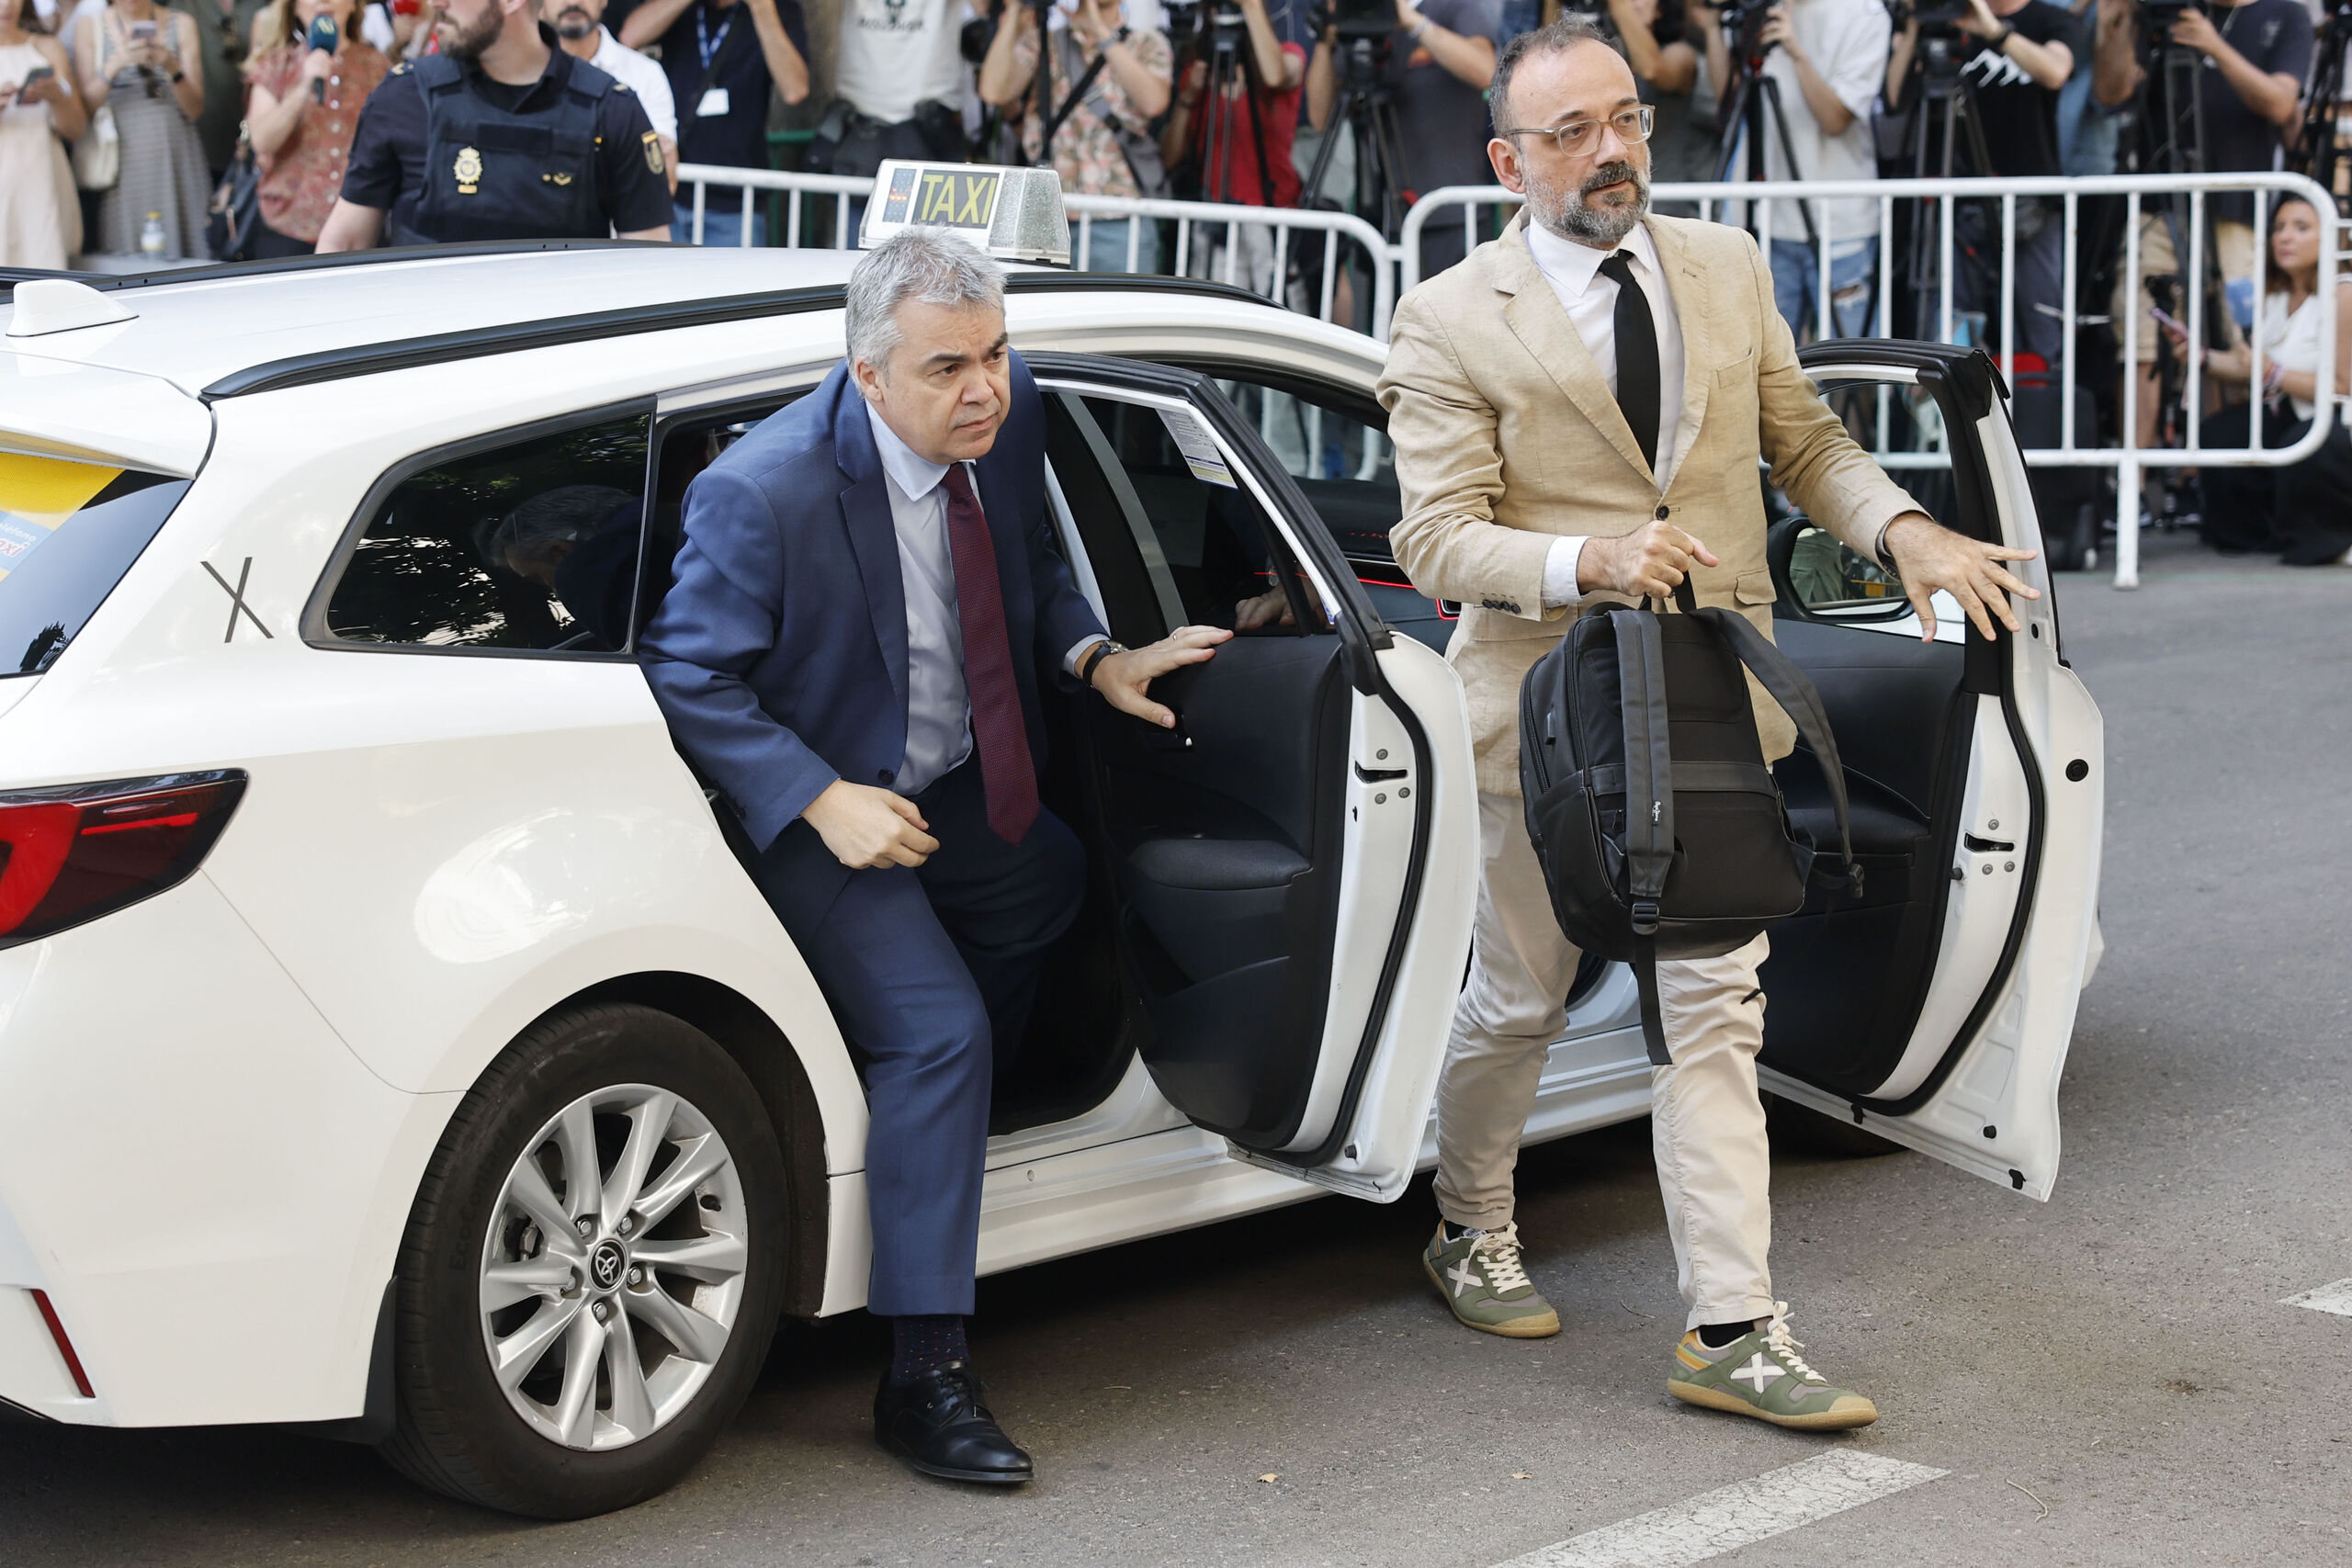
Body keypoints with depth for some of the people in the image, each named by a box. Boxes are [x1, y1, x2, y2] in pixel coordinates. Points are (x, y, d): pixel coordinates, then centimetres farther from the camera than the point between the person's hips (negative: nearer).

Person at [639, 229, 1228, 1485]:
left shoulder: (1008, 420, -10)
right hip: (823, 813, -8)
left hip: (962, 792, 8)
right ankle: (923, 1376, -14)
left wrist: (1094, 658, -9)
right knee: (934, 1027, -20)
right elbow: (691, 677, -21)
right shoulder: (765, 491, -29)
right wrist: (823, 801, -28)